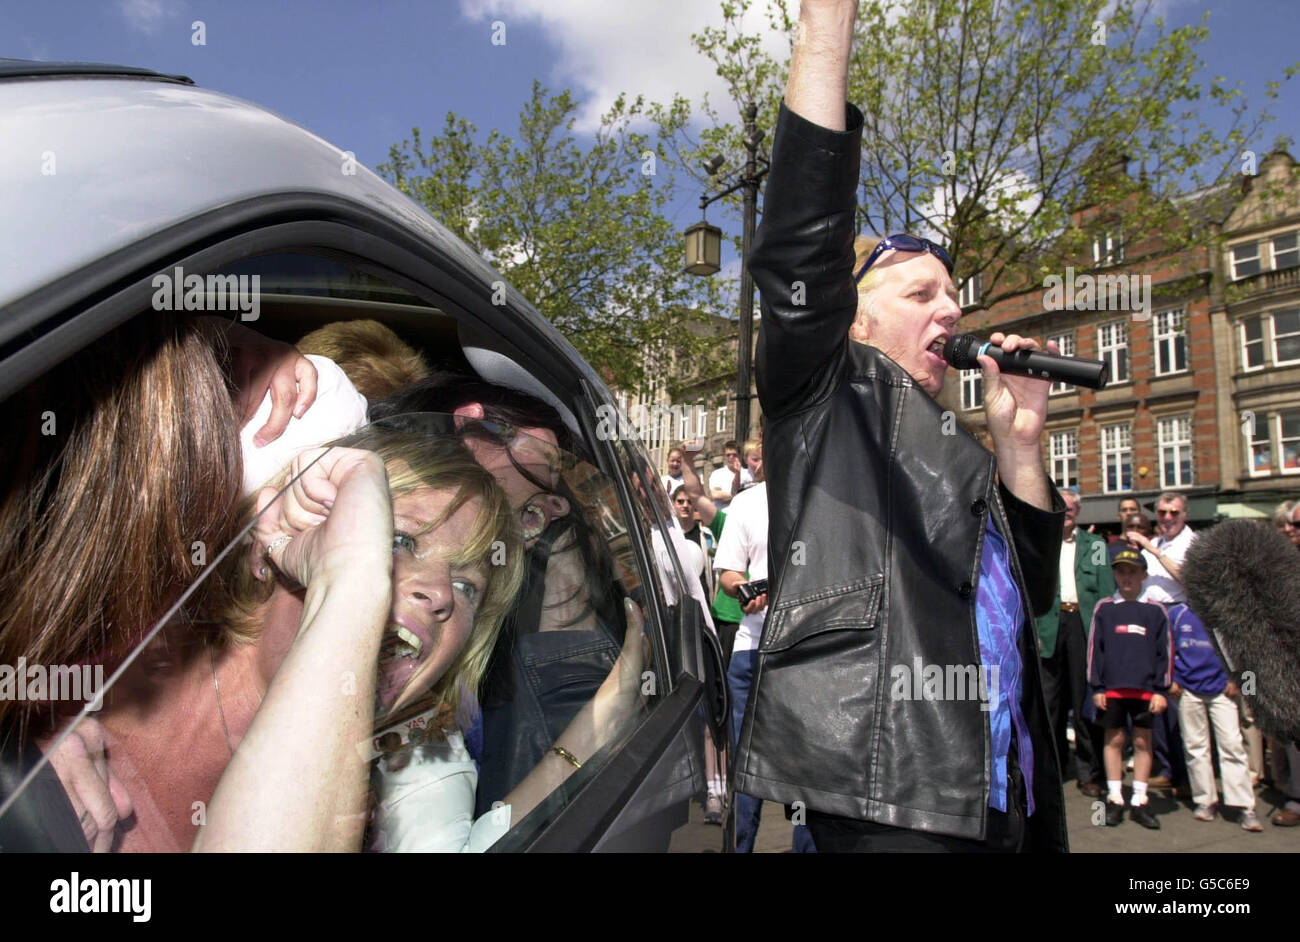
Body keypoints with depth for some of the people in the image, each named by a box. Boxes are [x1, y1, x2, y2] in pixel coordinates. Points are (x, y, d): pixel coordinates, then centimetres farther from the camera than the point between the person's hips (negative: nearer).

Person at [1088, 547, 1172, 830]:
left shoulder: (1155, 610, 3)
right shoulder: (1104, 608, 3)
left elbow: (1165, 652, 5)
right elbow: (1094, 648, 4)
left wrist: (1161, 690, 0)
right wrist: (1096, 687, 0)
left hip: (1145, 688, 0)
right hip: (1111, 687, 0)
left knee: (1143, 741, 7)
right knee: (1114, 740, 7)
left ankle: (1140, 801, 16)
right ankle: (1114, 799, 16)